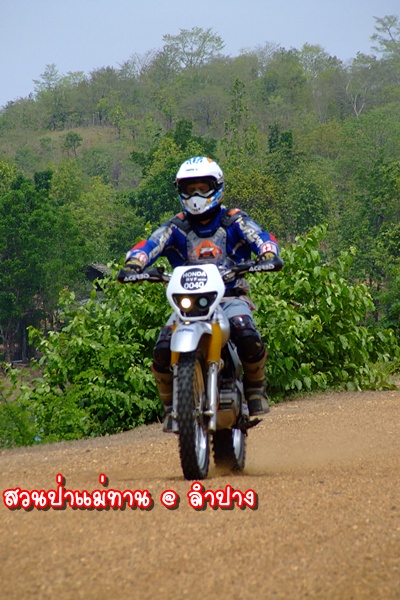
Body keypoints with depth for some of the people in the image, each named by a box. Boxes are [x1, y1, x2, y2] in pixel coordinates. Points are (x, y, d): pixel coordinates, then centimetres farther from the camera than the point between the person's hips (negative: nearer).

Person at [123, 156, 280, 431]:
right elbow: (149, 245, -3)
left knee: (249, 338, -32)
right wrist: (134, 262, -26)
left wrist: (268, 255, -31)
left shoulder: (234, 222, 7)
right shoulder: (176, 228, 11)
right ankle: (171, 405, 2)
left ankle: (255, 387, -2)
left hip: (230, 296, -1)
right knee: (162, 351, -22)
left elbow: (263, 238, -7)